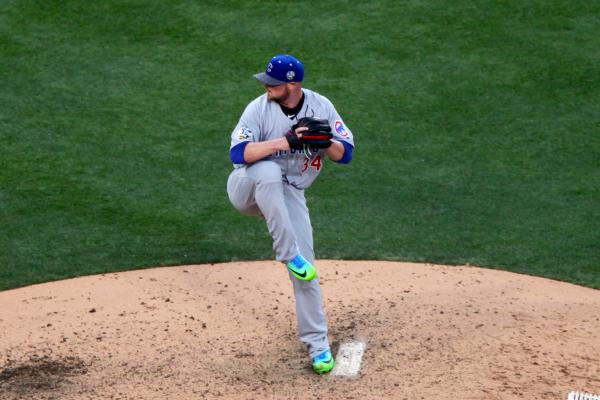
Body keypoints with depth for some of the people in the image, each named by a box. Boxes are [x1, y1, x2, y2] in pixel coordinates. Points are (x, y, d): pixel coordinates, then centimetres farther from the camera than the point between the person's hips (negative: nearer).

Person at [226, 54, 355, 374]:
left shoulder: (321, 107, -5)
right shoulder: (259, 108, -14)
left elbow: (345, 154, -3)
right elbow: (238, 153, -25)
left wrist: (324, 141, -25)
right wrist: (284, 141, -34)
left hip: (290, 195, 2)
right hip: (249, 189, -2)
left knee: (305, 269, -6)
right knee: (269, 171, -39)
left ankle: (317, 343, 6)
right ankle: (289, 254, -33)